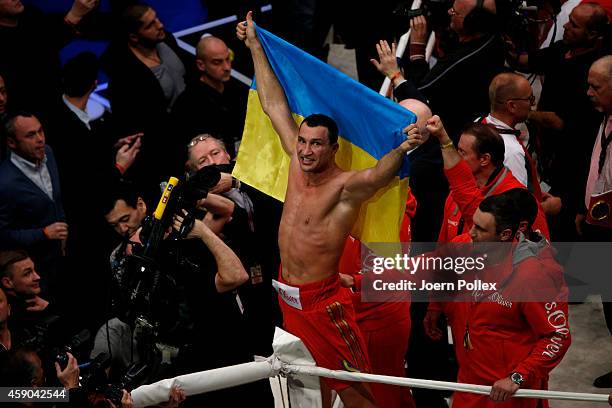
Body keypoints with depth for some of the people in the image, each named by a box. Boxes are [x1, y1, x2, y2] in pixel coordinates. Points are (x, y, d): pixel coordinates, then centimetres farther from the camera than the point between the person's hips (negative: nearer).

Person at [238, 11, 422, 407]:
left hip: (323, 300, -7)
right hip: (288, 296, 7)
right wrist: (254, 44, 10)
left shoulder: (346, 187, -18)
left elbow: (380, 173, -40)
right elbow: (275, 104, 6)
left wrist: (402, 149, -61)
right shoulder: (299, 163, 1)